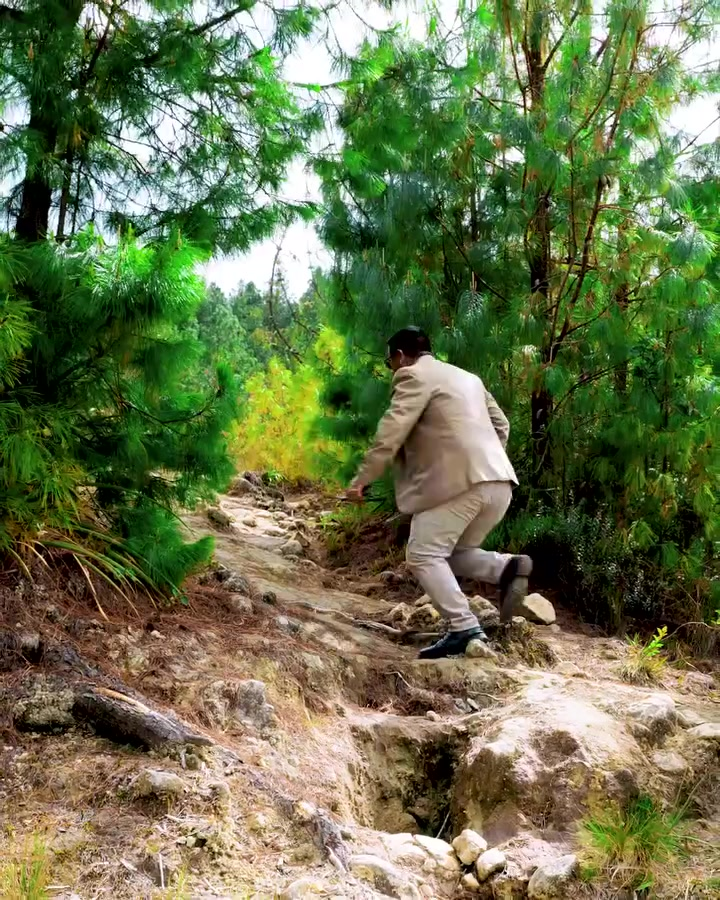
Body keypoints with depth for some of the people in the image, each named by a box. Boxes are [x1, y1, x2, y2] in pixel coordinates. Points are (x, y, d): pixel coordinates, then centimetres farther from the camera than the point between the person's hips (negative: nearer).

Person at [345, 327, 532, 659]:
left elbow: (391, 431, -9)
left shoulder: (414, 376, 0)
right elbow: (501, 425, 27)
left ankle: (465, 630, -11)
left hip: (459, 480, -9)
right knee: (452, 552, 19)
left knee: (424, 556, -3)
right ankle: (507, 567, -4)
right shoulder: (468, 378, 26)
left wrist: (362, 479, -6)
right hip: (497, 481, 9)